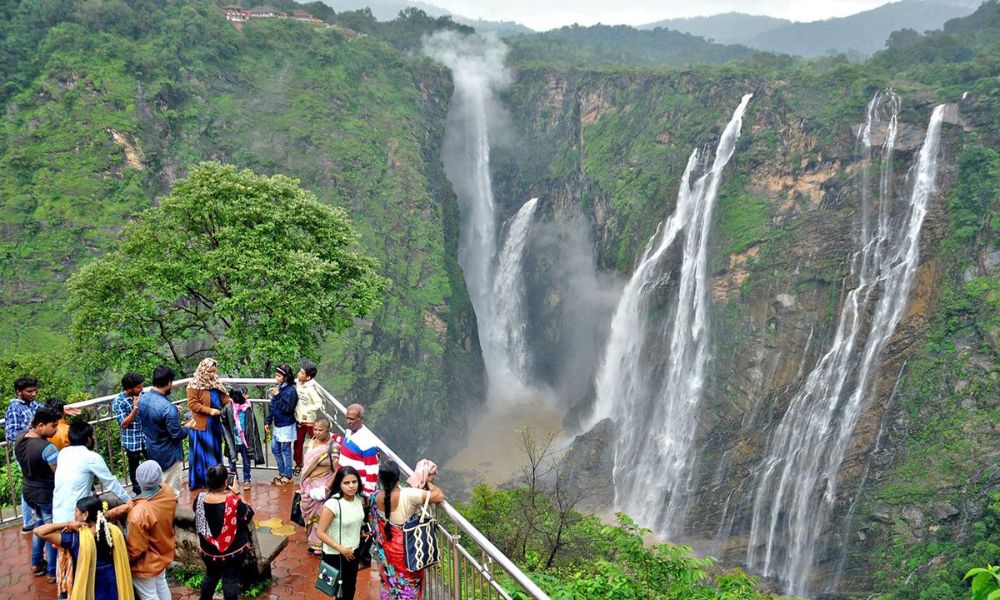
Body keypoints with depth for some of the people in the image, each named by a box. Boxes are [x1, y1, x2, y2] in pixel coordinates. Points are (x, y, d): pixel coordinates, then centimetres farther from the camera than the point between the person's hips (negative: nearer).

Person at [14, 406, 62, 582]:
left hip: (28, 491, 8)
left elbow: (22, 465, 11)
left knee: (39, 526, 26)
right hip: (46, 494, -8)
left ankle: (36, 564, 39)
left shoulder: (19, 440, -4)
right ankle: (53, 571, 19)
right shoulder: (47, 448, -29)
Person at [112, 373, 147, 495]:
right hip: (132, 440, -4)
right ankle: (138, 490, 34)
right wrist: (135, 407, -27)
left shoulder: (141, 394, -5)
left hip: (147, 437, 4)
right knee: (134, 467, 15)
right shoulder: (118, 402, -18)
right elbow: (124, 423, -19)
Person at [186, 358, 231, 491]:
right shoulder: (195, 385, -11)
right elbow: (192, 404, -15)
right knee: (202, 454, 0)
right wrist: (209, 410, -21)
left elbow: (223, 398, 15)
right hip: (201, 425, -7)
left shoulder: (215, 383, 8)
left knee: (215, 452, 13)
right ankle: (198, 481, 8)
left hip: (215, 424, 7)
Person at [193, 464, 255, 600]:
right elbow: (249, 516, -11)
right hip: (233, 551, -4)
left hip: (208, 550, 4)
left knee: (211, 576, 27)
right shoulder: (234, 502, -29)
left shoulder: (199, 499, -17)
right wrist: (236, 494, -9)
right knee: (231, 580, 14)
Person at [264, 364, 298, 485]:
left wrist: (278, 396, -25)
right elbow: (272, 406, 12)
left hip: (286, 426, -8)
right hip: (277, 425, 8)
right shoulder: (278, 388, 4)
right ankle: (282, 472, 28)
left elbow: (287, 409, -22)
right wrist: (268, 421, 12)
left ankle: (287, 476, 15)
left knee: (285, 450, 2)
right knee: (275, 449, 15)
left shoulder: (291, 390, -18)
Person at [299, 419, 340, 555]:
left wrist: (326, 488, -21)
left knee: (320, 516, 4)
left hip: (321, 486, -7)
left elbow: (338, 471, -18)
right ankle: (313, 541, 35)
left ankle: (319, 546, 20)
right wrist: (304, 484, 14)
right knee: (309, 513, 17)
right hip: (309, 485, 7)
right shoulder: (313, 441, 2)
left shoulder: (333, 447, -19)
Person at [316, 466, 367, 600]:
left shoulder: (360, 499, -7)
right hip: (335, 556, -5)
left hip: (354, 552, 6)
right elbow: (320, 532, -22)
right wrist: (341, 549, -24)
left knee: (351, 587, 23)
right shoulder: (332, 504, -26)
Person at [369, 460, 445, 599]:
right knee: (409, 585, 18)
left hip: (388, 548, 4)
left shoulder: (377, 498, -15)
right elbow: (439, 496, -35)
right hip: (407, 548, -4)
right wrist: (428, 482, -15)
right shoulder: (409, 494, -32)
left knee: (390, 581, 28)